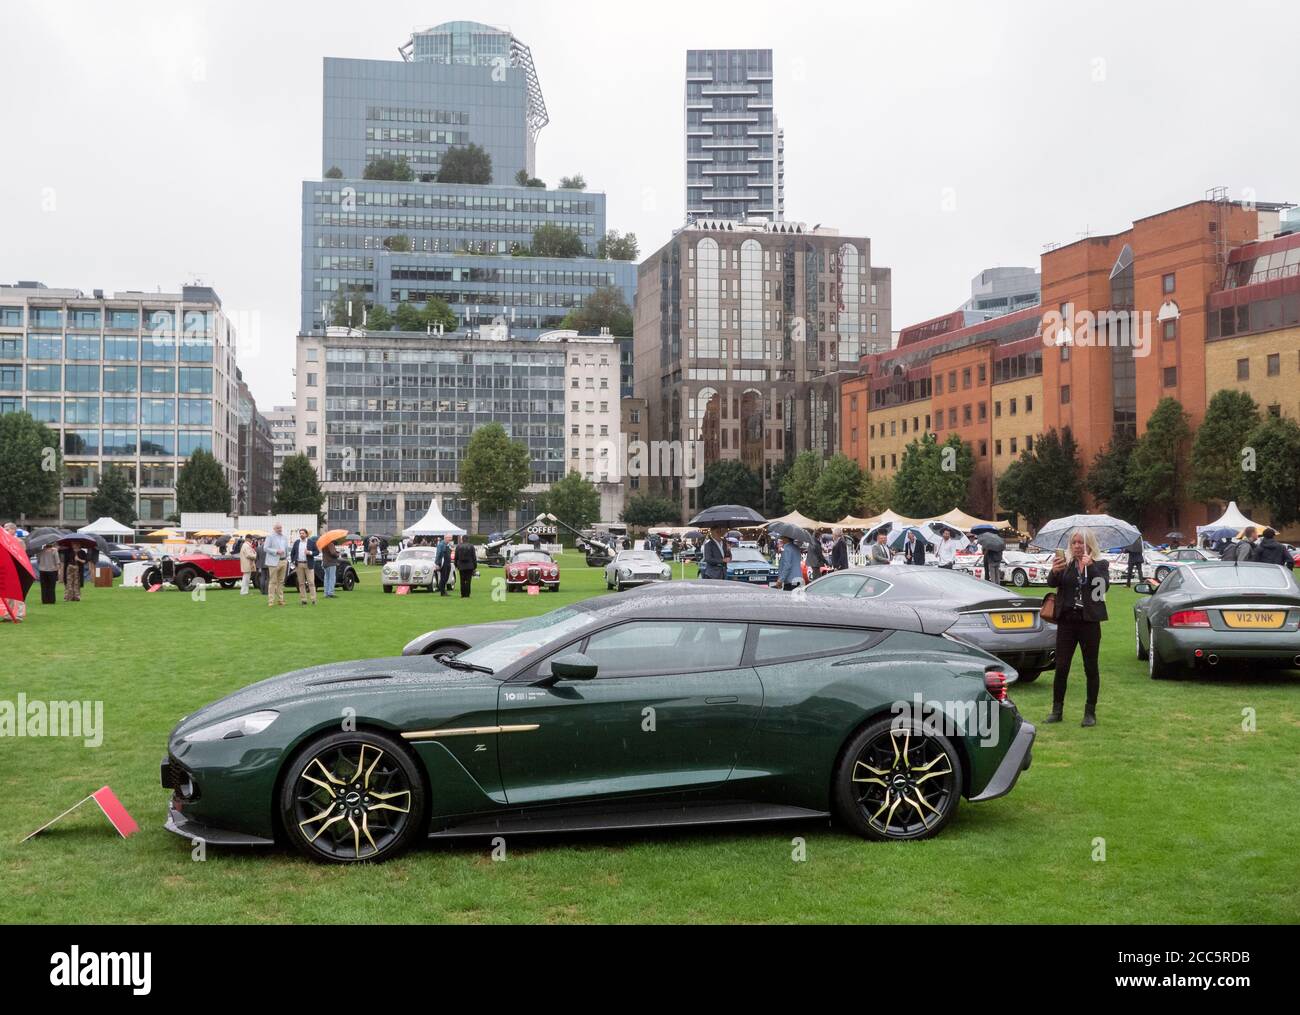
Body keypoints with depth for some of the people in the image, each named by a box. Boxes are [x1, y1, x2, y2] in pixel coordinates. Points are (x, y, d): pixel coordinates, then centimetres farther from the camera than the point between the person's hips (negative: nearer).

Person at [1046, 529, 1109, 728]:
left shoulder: (1099, 565, 4)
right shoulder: (1065, 562, 6)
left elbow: (1104, 585, -12)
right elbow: (1052, 583, -7)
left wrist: (1090, 566, -22)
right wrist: (1054, 572, -28)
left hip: (1089, 622, -1)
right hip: (1067, 620, 1)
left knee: (1091, 668, 5)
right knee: (1061, 666, 0)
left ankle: (1090, 712, 12)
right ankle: (1057, 710, 9)